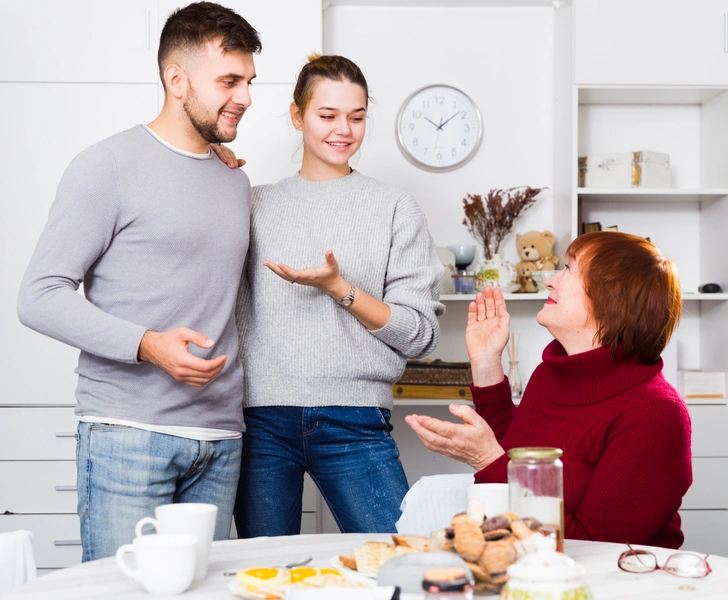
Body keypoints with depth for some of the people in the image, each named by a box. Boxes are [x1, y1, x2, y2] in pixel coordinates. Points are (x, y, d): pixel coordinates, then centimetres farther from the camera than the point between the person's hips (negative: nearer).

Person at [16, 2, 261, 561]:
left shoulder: (236, 181, 18)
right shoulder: (109, 165, -3)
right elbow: (40, 295, -8)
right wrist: (147, 345, -19)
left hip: (220, 439, 6)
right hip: (128, 432, -6)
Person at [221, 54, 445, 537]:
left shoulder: (394, 207, 6)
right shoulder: (256, 203, 12)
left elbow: (422, 335, 2)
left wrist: (339, 288, -12)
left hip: (353, 421, -1)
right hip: (263, 419, 2)